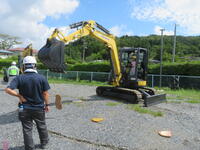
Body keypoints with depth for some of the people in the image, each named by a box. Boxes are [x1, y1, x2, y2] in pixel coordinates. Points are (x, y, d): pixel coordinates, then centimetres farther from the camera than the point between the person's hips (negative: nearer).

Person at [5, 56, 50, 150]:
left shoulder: (19, 78, -11)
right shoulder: (41, 78, -13)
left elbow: (8, 90, -20)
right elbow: (45, 93, -9)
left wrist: (19, 96, -8)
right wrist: (47, 104, 3)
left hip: (25, 108, 0)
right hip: (39, 108, 1)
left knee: (27, 129, 15)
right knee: (42, 126, 22)